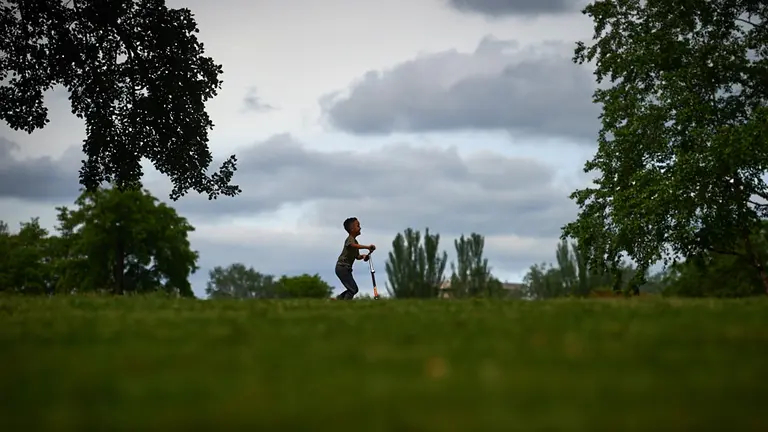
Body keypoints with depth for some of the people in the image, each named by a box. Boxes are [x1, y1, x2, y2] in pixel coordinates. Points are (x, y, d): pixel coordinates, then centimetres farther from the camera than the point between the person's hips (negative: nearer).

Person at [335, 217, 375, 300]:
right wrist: (367, 247, -48)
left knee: (353, 289, 13)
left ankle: (338, 299, 20)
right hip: (342, 267, -10)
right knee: (353, 289, -12)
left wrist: (363, 256, -3)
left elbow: (357, 256, 19)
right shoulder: (350, 239, -14)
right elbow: (353, 245, -38)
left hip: (346, 268, 10)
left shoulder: (355, 241, 17)